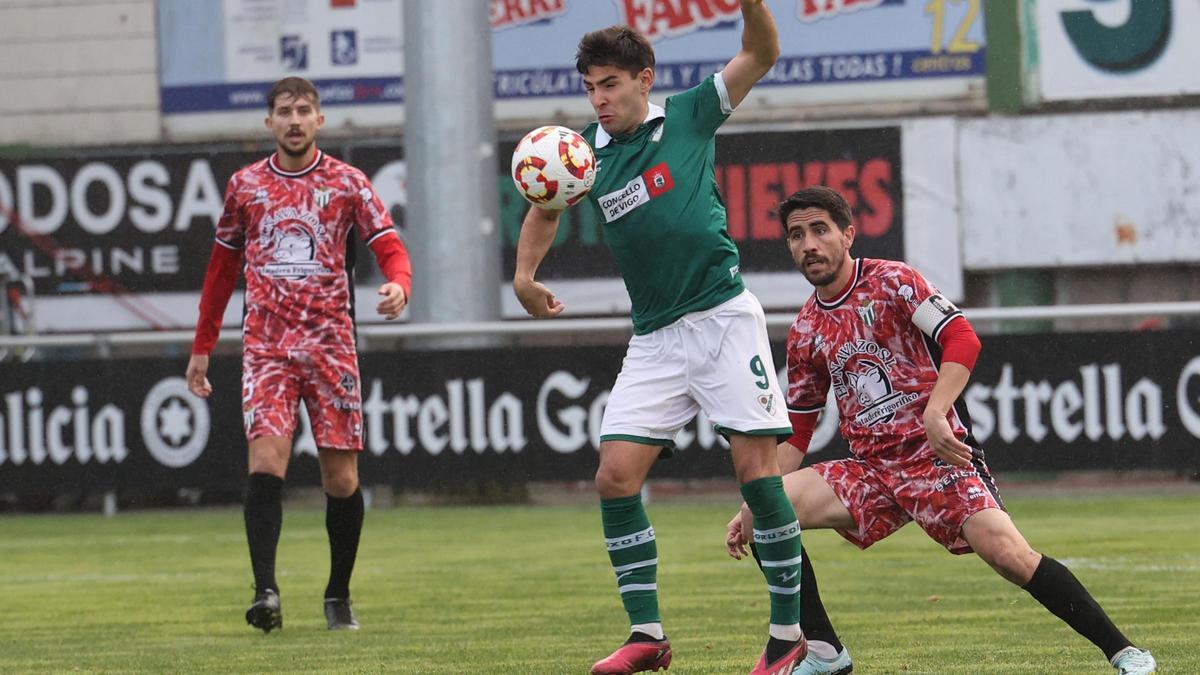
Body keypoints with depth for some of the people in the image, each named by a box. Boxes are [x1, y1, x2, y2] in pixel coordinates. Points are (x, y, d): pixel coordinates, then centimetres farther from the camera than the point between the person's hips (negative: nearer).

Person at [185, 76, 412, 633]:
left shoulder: (347, 183, 4)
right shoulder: (245, 186, 9)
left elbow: (390, 248, -1)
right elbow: (222, 268, 18)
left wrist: (398, 285, -25)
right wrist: (202, 347, 18)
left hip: (330, 342, 0)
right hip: (266, 346, 0)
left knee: (341, 480, 2)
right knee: (266, 465, -17)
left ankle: (338, 597, 18)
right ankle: (266, 592, -21)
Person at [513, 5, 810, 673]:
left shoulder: (688, 116, 0)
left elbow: (761, 54, -2)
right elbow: (545, 211, 26)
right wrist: (525, 274, 10)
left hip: (723, 315, -4)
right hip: (654, 337, 4)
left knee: (757, 469, -9)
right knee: (616, 475, -5)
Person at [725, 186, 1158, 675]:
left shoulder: (891, 282, -3)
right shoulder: (805, 332, 13)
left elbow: (962, 340, -15)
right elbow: (795, 433, 20)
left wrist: (935, 415, -29)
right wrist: (751, 509, 12)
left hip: (938, 454, -6)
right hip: (870, 469, 6)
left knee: (1006, 551, -26)